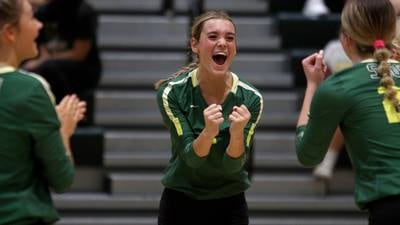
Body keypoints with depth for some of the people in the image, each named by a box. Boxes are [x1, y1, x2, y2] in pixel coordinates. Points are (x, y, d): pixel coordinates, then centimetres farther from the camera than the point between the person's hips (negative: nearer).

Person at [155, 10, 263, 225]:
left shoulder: (250, 98, -12)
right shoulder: (172, 93, -14)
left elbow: (232, 165, -14)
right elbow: (190, 157, -18)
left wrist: (237, 132, -33)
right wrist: (208, 133, -38)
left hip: (229, 207, 1)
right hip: (179, 204, 0)